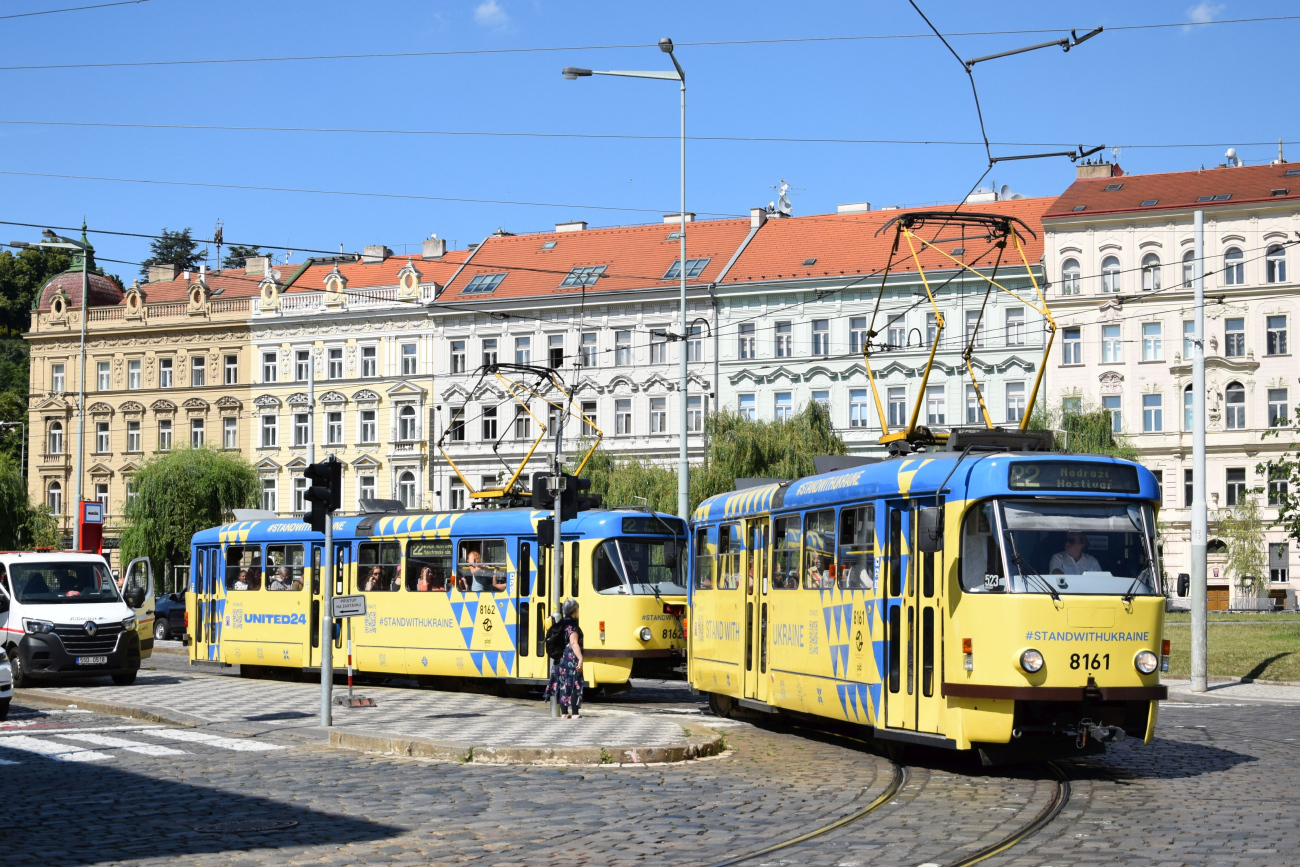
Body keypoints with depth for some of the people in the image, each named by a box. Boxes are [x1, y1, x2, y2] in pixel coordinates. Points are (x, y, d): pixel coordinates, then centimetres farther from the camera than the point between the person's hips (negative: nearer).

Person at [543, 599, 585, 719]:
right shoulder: (572, 624, -12)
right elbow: (574, 643, -21)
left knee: (562, 684, 9)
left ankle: (564, 713, 12)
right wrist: (580, 658, -26)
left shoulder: (561, 624, 14)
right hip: (571, 659, -8)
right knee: (574, 685, -5)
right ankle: (575, 713, -6)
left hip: (560, 659, 8)